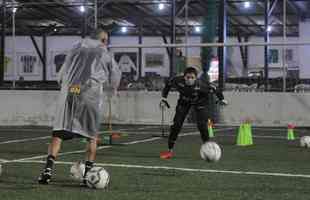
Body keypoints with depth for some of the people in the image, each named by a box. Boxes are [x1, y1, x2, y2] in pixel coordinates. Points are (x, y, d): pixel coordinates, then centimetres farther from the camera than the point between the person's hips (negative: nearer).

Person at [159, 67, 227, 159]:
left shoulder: (201, 84, -38)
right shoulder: (178, 81, -32)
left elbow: (213, 89, -21)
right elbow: (168, 85, -9)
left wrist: (221, 99, -6)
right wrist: (163, 98, -6)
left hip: (199, 102, -2)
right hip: (184, 101, 2)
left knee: (202, 124, -16)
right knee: (176, 124, -5)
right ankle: (170, 150, 5)